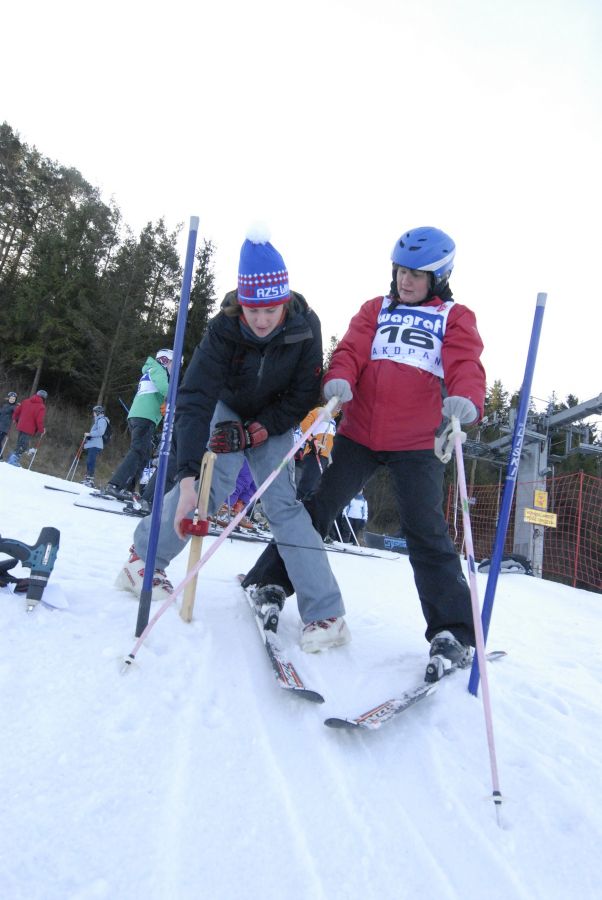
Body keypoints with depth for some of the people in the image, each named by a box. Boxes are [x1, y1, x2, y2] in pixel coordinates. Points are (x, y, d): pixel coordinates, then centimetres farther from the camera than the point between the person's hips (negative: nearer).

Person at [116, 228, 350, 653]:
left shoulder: (305, 326, -25)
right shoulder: (224, 328, -28)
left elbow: (304, 395, -16)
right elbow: (195, 400, -36)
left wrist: (256, 431, -24)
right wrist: (187, 477, -46)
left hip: (274, 421, 1)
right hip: (228, 409, 0)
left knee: (283, 502, -14)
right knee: (210, 486, -22)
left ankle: (326, 612, -14)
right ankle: (143, 559, 1)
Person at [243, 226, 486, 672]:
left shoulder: (455, 318, 9)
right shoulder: (376, 309, 16)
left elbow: (466, 365, -8)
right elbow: (352, 350, 0)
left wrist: (465, 399, -32)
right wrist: (339, 379, -24)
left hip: (419, 443, -2)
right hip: (360, 434, 3)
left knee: (426, 532, -7)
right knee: (317, 508, 5)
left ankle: (453, 630, 4)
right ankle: (269, 583, 20)